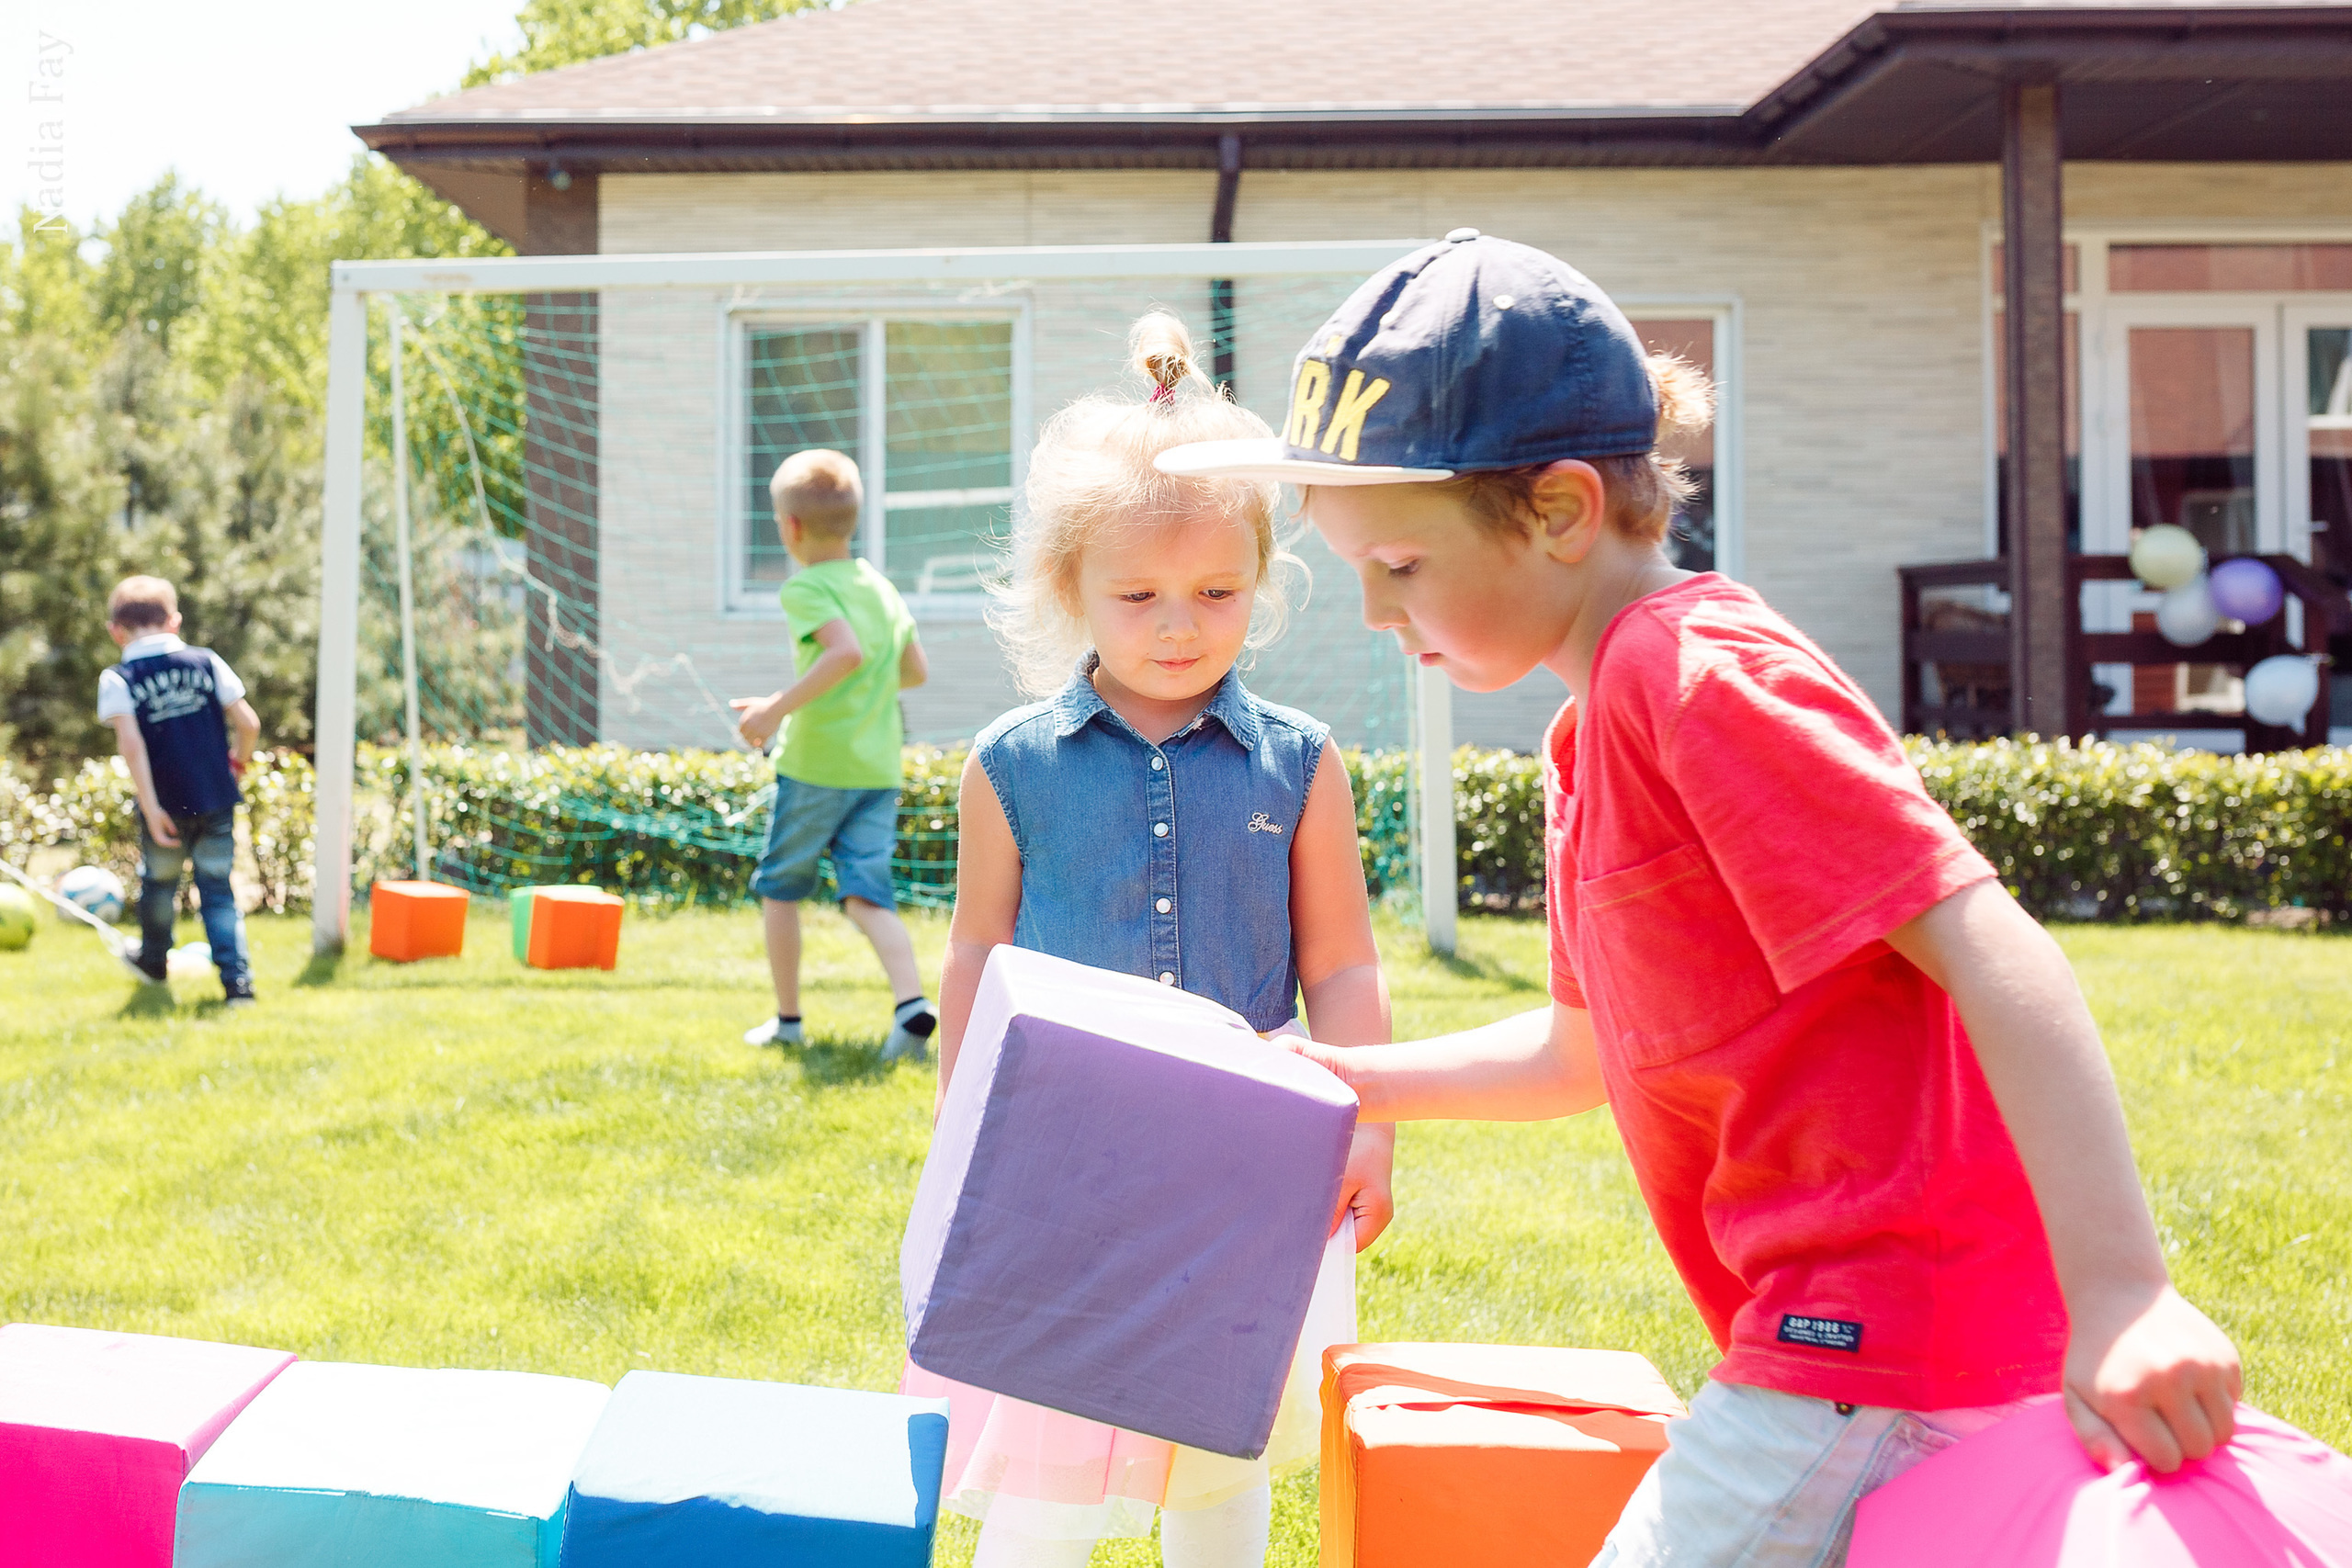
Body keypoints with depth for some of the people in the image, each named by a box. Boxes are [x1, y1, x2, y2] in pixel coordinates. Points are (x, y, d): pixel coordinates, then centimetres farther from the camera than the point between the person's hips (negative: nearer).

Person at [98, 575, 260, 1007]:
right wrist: (238, 763, 19)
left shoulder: (118, 680, -6)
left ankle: (154, 960, 44)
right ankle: (237, 979, -5)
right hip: (217, 801, 1)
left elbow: (131, 744, -17)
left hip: (166, 807, -1)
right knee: (218, 890, 8)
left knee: (158, 882, 22)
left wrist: (150, 808, -17)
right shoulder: (207, 662, 1)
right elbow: (248, 724, -1)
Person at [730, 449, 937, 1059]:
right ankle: (912, 1002, -21)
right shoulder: (882, 587, 13)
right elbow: (916, 670, 20)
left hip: (816, 763, -6)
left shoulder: (806, 588, -9)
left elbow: (847, 650, -26)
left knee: (779, 886, 12)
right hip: (879, 767, 6)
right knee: (867, 894, 1)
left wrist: (779, 708, -24)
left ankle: (787, 1019, 16)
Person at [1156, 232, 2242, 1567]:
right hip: (1837, 1330, 10)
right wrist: (1327, 1082, 21)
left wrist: (2123, 1298, -29)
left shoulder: (1693, 676, -15)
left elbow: (1988, 948, -23)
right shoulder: (1596, 730, 16)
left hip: (1879, 1341, -10)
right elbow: (1580, 1053, 27)